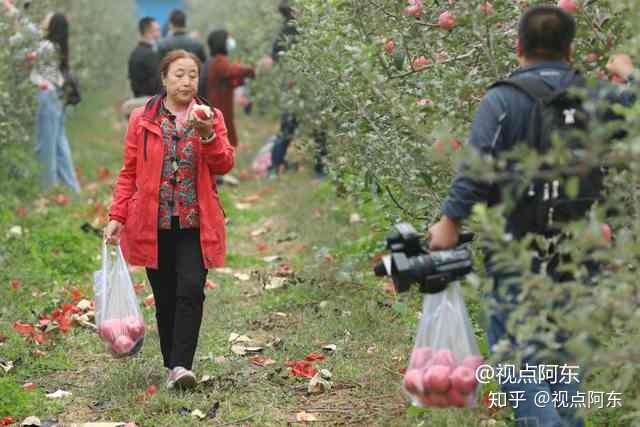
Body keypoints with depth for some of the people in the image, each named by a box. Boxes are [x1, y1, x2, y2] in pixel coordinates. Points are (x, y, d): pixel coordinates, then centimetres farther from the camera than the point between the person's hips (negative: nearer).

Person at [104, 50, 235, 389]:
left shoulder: (210, 118, 7)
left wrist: (207, 135, -19)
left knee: (191, 289, -15)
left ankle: (181, 365, -14)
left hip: (195, 223, 0)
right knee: (165, 297, 5)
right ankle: (173, 366, 16)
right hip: (154, 224, 0)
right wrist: (118, 216, 0)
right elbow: (129, 173, 7)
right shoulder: (142, 120, 5)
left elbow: (225, 164, -3)